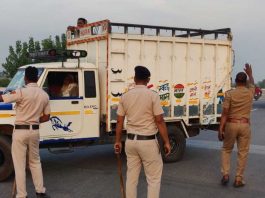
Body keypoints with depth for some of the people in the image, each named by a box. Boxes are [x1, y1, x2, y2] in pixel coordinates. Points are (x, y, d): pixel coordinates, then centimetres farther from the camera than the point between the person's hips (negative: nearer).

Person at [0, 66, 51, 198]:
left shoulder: (21, 92, -15)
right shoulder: (44, 95, 3)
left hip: (20, 131, -5)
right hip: (35, 131, 5)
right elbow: (46, 117, 8)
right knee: (35, 162, 20)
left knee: (19, 165, 3)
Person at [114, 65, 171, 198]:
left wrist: (117, 141, 16)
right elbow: (159, 121, -12)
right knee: (154, 179, 6)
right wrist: (166, 142, -4)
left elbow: (119, 121, 6)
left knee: (131, 178, 15)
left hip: (131, 141, 5)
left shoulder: (125, 97, 3)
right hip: (148, 142, -5)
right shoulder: (152, 95, -10)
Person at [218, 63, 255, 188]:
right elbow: (252, 83, 27)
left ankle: (225, 174, 7)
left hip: (231, 125, -1)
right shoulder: (250, 92, 1)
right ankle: (238, 179, 10)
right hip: (244, 125, 1)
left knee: (226, 150, 16)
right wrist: (250, 73, 44)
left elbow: (224, 113, -9)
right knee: (242, 153, 8)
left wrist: (220, 129, -5)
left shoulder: (229, 94, -7)